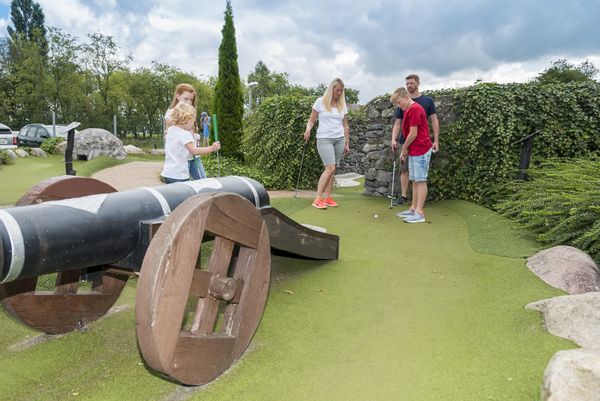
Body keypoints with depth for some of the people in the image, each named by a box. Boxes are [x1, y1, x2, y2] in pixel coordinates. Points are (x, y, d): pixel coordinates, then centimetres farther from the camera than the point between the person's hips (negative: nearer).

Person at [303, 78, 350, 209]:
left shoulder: (342, 105, 12)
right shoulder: (320, 102, 1)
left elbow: (345, 126, 16)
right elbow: (311, 120, 2)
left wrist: (347, 143, 13)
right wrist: (308, 129, -19)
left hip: (339, 139, 5)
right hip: (324, 139, -5)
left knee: (332, 169, 1)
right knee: (330, 168, -17)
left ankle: (327, 198, 9)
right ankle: (317, 199, -14)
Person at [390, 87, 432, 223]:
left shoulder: (415, 109, -16)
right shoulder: (408, 110, 15)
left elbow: (413, 134, -17)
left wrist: (403, 149, -6)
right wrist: (405, 150, 8)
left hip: (420, 150, -10)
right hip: (414, 151, 10)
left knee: (420, 180, -7)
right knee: (415, 180, 12)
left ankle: (420, 213, -4)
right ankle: (413, 209, 20)